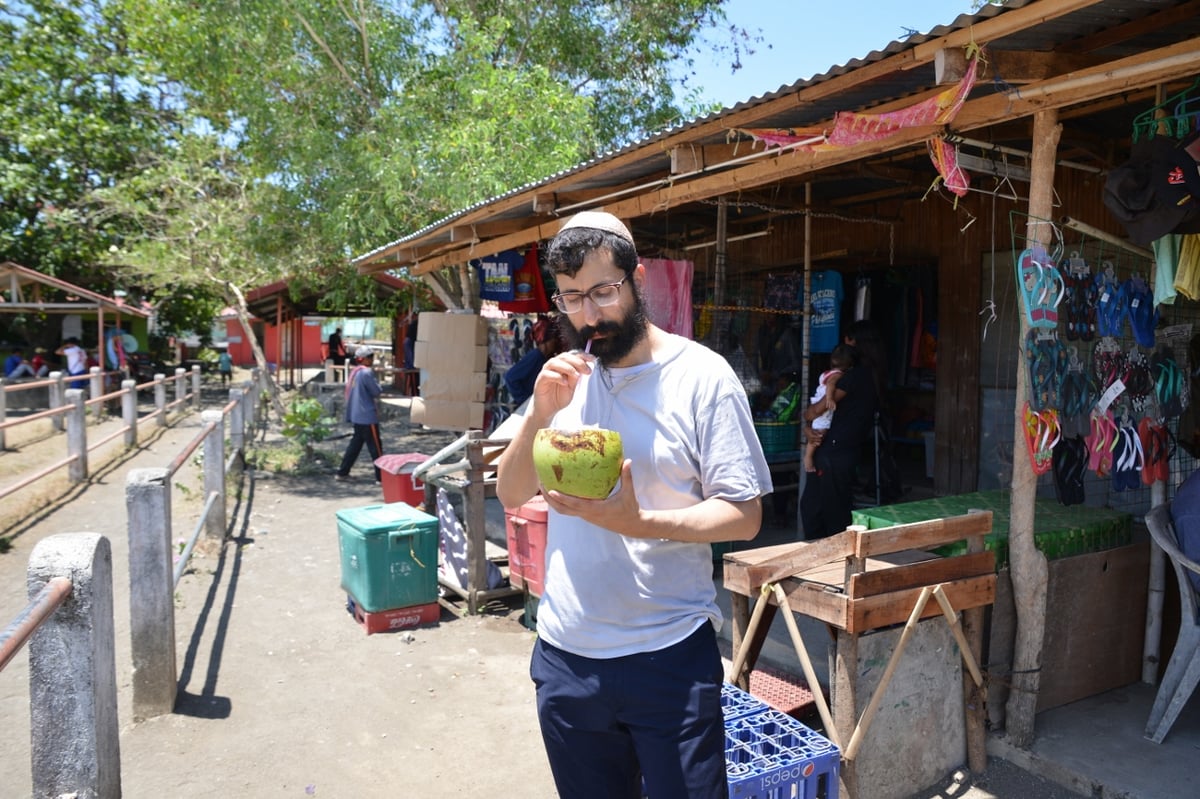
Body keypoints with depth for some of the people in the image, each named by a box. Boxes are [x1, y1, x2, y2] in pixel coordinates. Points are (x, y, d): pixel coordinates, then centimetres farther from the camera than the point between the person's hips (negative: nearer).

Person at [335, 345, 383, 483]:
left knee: (356, 443, 17)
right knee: (375, 447, -3)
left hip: (356, 415, 9)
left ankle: (342, 472, 21)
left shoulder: (354, 372, 11)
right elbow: (377, 392, -12)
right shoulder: (367, 373, -17)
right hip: (367, 416, -9)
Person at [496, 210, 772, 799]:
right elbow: (511, 493, 5)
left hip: (669, 660, -4)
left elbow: (743, 516, -11)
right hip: (564, 656, 5)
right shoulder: (565, 377, 5)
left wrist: (640, 522, -27)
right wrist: (541, 413, -12)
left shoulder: (701, 375, -10)